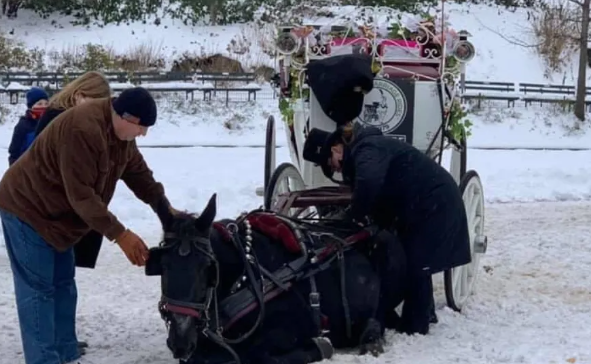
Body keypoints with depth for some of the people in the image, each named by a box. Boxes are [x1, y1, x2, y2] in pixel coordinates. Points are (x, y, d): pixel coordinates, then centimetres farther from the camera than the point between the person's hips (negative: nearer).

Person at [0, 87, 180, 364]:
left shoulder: (121, 132, -2)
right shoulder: (82, 129, -33)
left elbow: (138, 173, 7)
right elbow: (81, 195, -32)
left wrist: (166, 208, -4)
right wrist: (120, 234, -30)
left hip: (55, 213, 10)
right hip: (26, 209, -10)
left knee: (63, 284, 12)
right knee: (38, 289, -9)